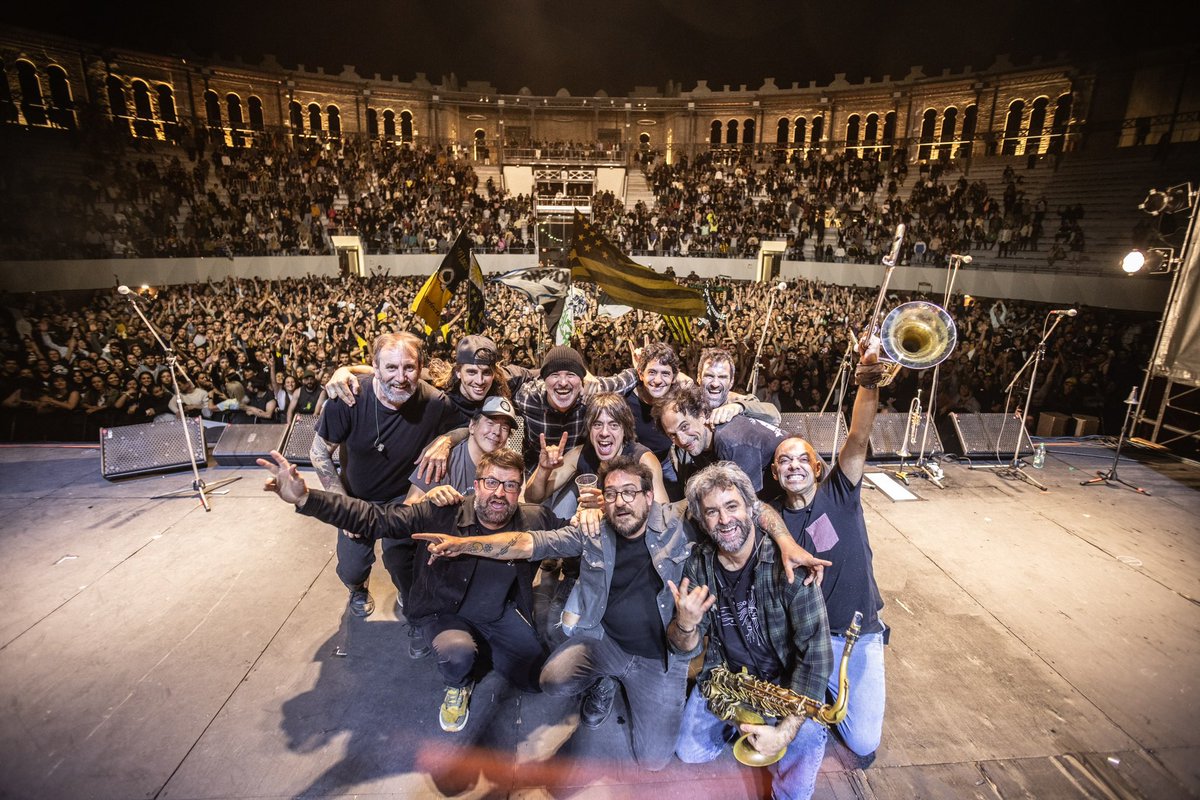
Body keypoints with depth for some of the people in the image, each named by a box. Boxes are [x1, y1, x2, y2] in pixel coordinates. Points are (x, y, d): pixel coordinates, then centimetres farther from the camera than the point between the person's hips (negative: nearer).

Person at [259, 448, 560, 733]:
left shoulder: (535, 520, -17)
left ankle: (488, 650, 29)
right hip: (446, 614, -2)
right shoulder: (443, 513, -24)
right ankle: (458, 685, 7)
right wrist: (305, 498, -36)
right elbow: (374, 518, -26)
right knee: (457, 654, -34)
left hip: (502, 615, 3)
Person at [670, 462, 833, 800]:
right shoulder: (699, 563, -12)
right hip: (724, 674, 4)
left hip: (785, 680, -4)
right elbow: (684, 649, -7)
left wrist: (786, 730, -29)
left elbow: (816, 652, -24)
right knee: (690, 752, 1)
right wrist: (686, 623, -31)